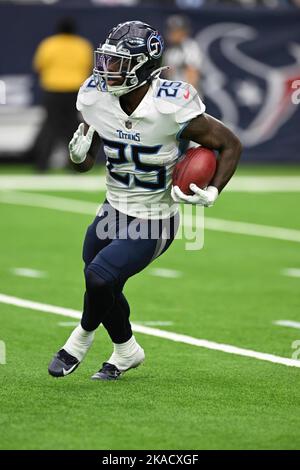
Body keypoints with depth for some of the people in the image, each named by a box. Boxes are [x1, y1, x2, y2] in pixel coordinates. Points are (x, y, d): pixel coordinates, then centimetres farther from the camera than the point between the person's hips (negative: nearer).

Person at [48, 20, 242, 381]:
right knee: (105, 291, 16)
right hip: (114, 211, 6)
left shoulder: (170, 107, -27)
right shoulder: (96, 98, -12)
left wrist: (212, 193, -24)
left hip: (153, 223, -6)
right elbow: (84, 161, 2)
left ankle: (82, 337, 10)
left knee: (99, 276, -20)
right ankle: (126, 351, 47)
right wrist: (78, 155, -21)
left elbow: (230, 144, -14)